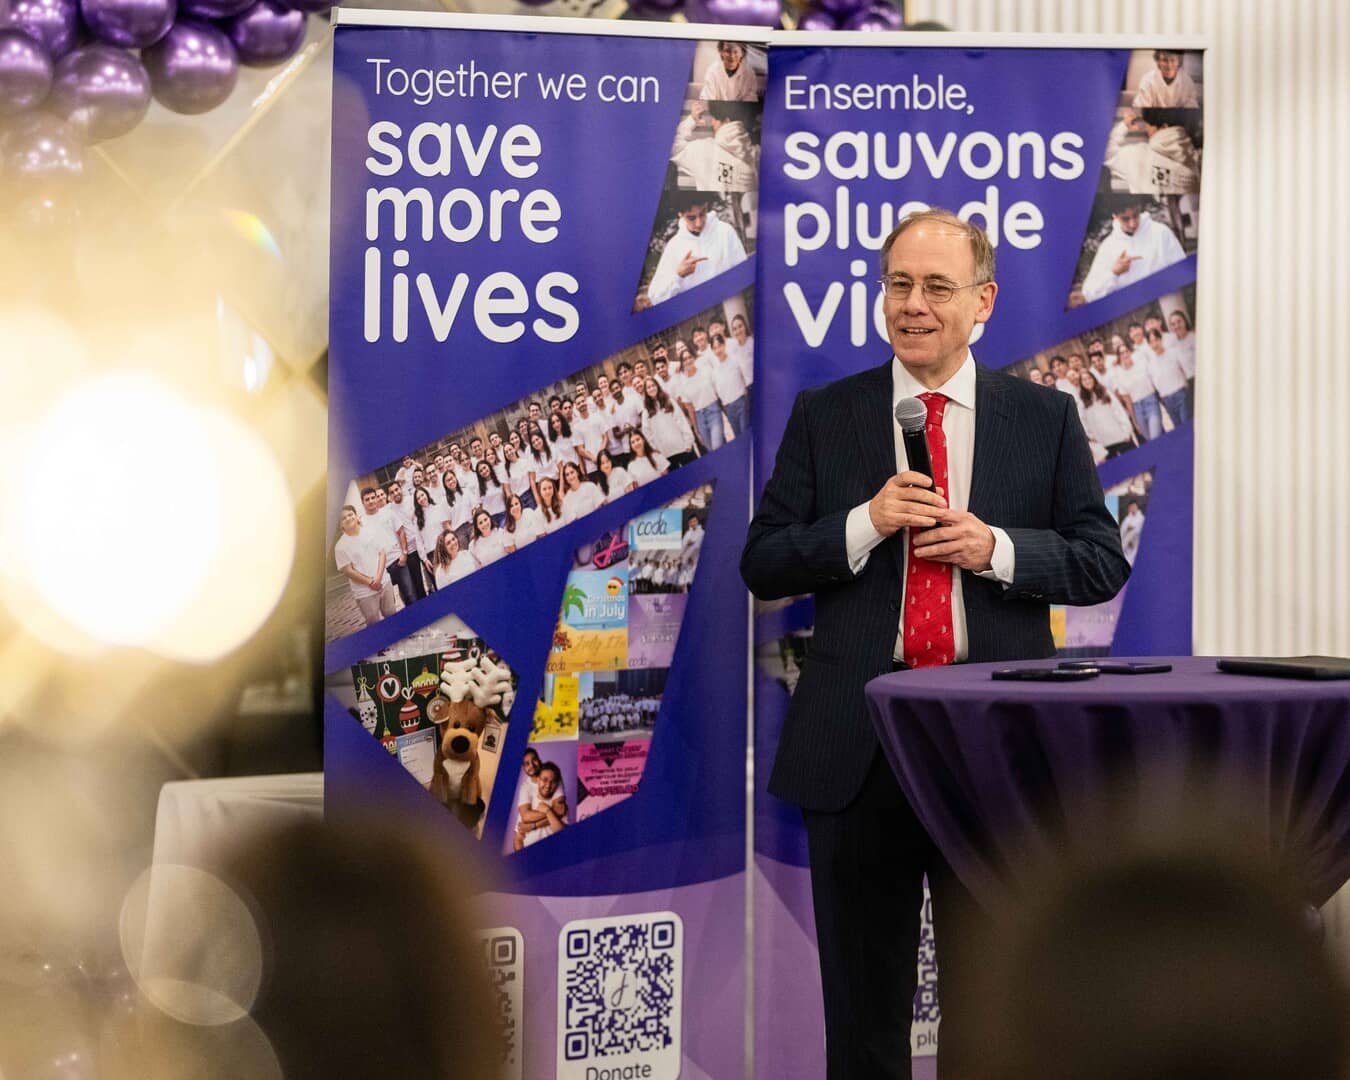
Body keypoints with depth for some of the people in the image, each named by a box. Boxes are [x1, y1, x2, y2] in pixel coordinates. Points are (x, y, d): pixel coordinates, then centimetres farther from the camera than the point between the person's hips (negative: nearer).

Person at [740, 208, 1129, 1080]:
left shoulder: (1046, 419, 5)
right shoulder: (823, 417, 5)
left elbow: (1103, 564, 4)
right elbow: (763, 566, 2)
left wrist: (998, 548, -13)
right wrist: (866, 524, -14)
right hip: (857, 741, 0)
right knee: (862, 993, 10)